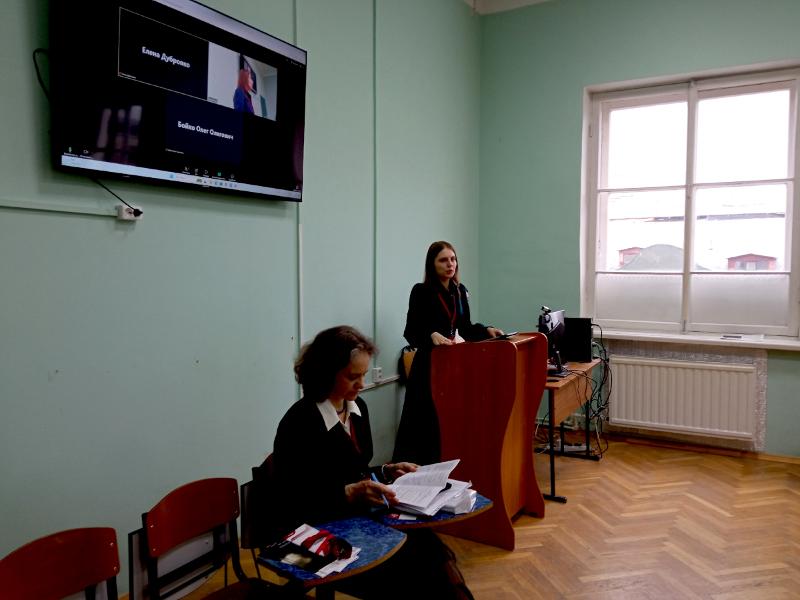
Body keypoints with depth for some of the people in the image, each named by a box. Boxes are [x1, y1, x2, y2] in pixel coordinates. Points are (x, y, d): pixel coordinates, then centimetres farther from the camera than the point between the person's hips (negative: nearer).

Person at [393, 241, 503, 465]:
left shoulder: (460, 290, 10)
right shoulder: (421, 291, -10)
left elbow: (465, 327, 15)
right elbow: (411, 332, -15)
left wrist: (486, 330, -2)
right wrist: (432, 335, -32)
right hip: (429, 364, -6)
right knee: (424, 421, -4)